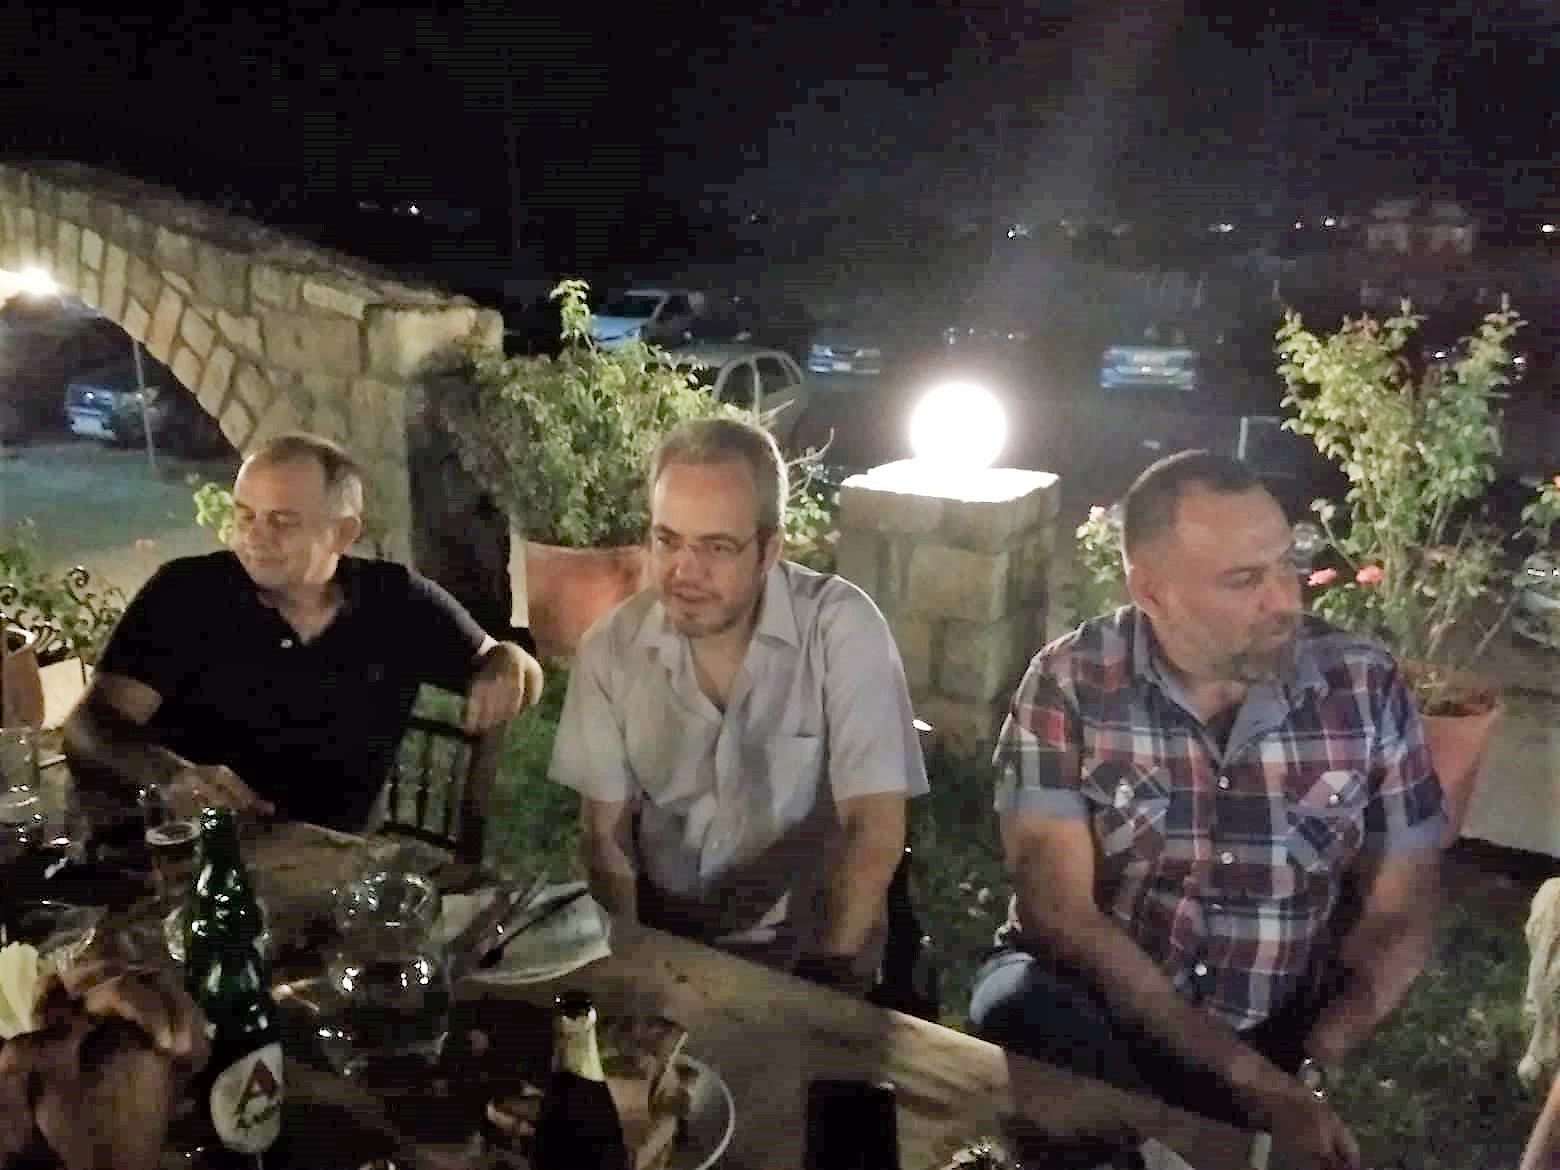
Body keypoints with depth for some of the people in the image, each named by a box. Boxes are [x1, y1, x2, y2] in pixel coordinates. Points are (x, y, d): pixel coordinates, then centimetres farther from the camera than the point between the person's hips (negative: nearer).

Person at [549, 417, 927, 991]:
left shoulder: (842, 627, -16)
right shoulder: (611, 646, -6)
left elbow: (876, 829, -15)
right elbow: (604, 833, 2)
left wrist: (825, 976, -20)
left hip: (806, 938, -2)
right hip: (661, 931, 3)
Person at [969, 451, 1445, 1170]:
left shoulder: (1365, 685, -6)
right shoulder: (1069, 686, -12)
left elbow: (1398, 918, 1)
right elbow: (1058, 908, -16)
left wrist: (1307, 1072, -15)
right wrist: (1247, 1076, -22)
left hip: (1280, 1045, 2)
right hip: (1094, 1007, -1)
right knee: (1021, 1003, -31)